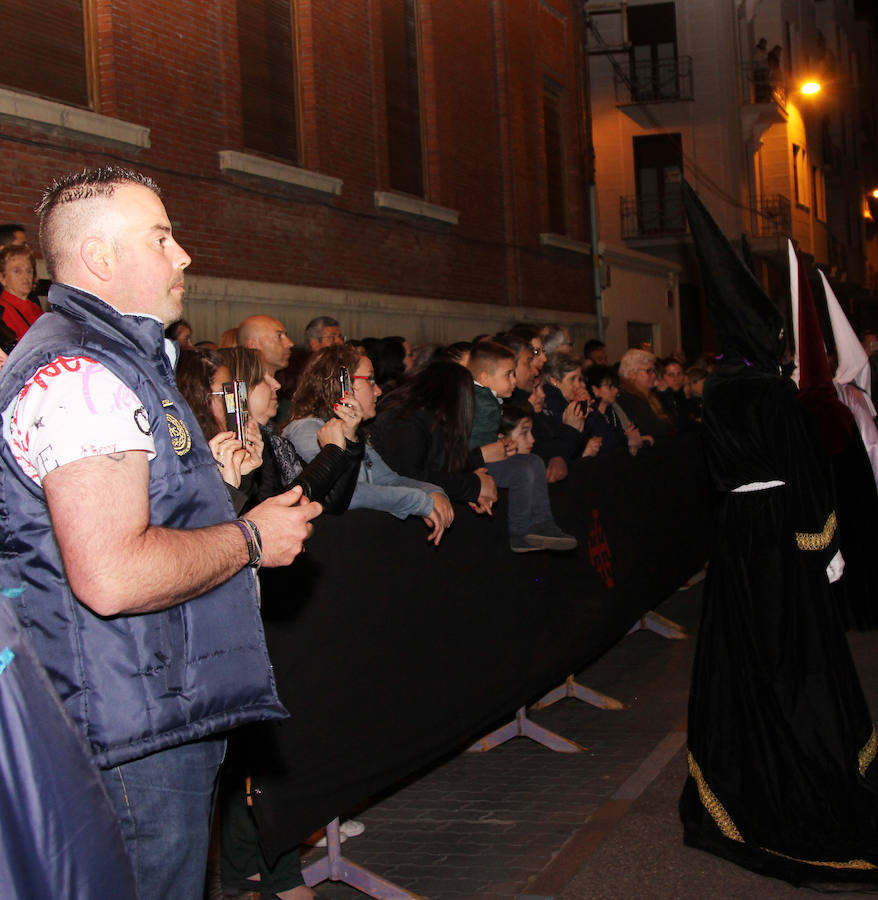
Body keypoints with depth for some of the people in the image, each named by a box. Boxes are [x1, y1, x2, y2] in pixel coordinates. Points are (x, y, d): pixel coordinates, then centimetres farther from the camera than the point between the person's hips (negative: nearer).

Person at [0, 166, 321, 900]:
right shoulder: (81, 373, -19)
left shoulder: (112, 360, 18)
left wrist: (216, 476, 19)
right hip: (133, 741, -11)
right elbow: (113, 576, -29)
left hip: (164, 716, 11)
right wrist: (252, 539, -16)